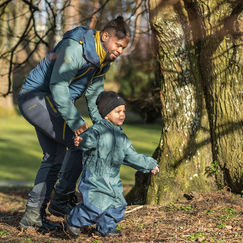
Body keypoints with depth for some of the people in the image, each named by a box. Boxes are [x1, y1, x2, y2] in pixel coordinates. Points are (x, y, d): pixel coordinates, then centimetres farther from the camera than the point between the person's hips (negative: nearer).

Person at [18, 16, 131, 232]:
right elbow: (58, 86, -27)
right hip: (36, 95, -10)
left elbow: (95, 93, 14)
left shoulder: (103, 60, 6)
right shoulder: (74, 48, -24)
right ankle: (62, 200, -6)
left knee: (54, 158, 11)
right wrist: (75, 122, -28)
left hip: (48, 101, 10)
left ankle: (33, 213, 15)